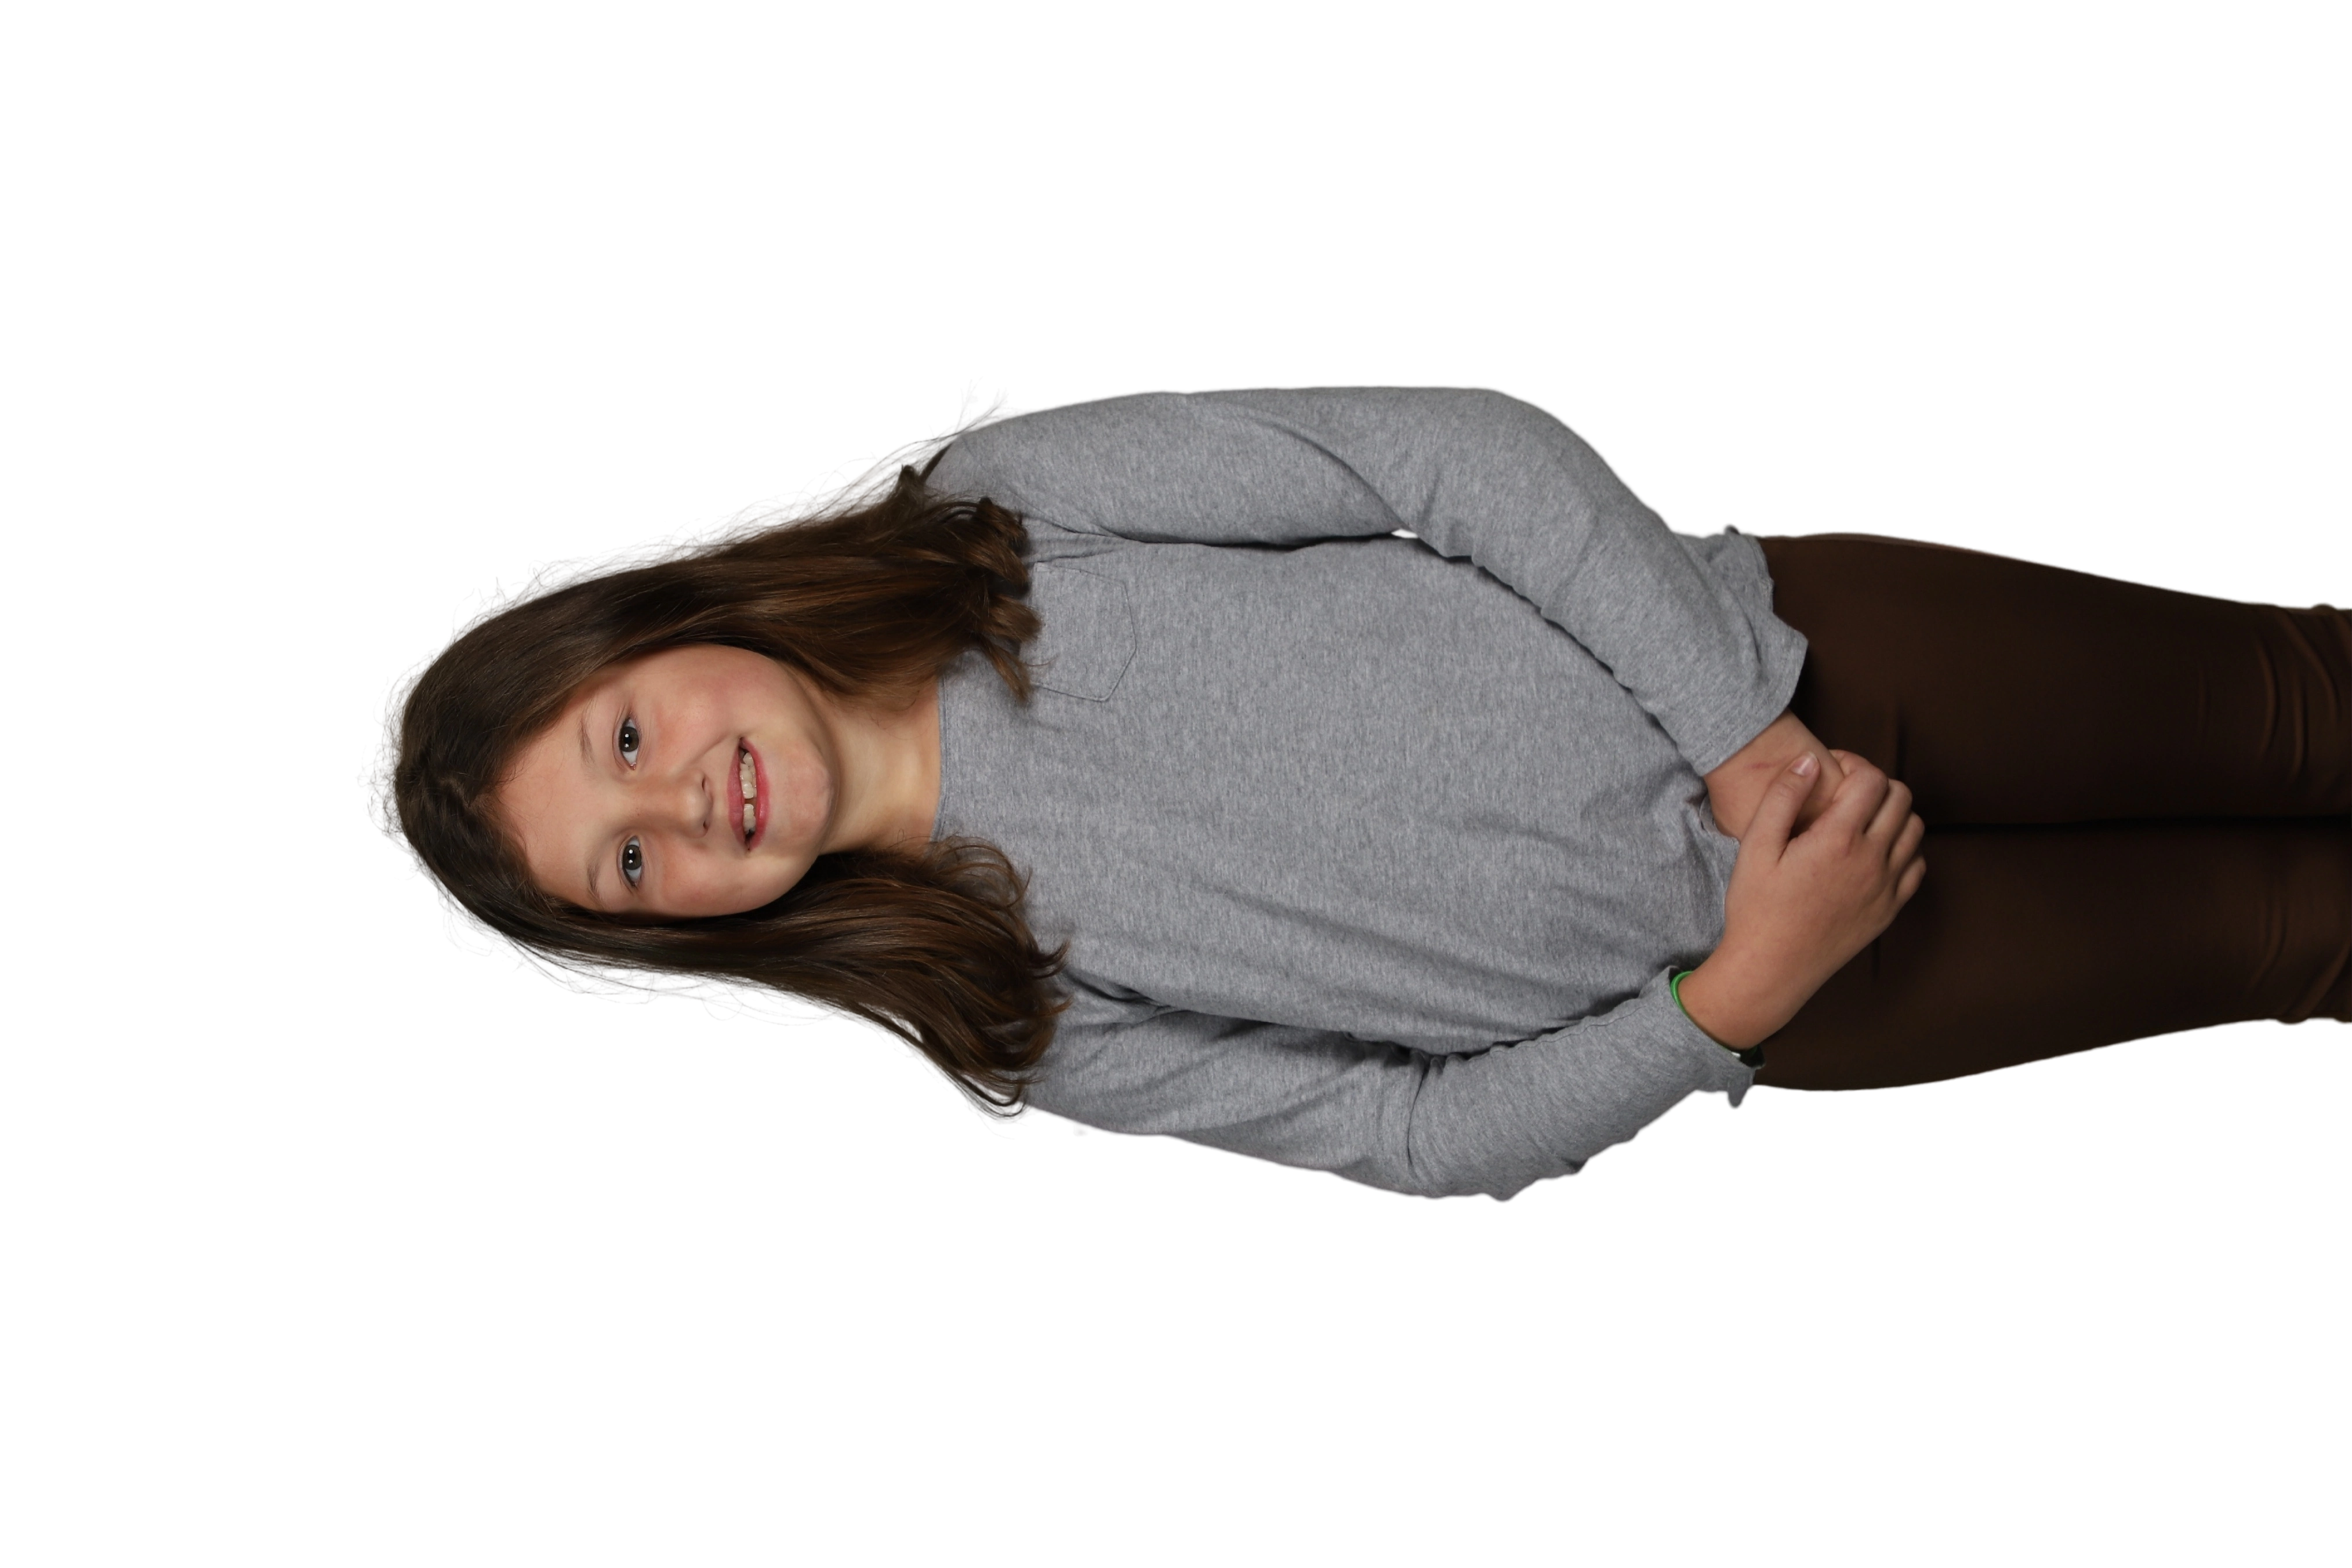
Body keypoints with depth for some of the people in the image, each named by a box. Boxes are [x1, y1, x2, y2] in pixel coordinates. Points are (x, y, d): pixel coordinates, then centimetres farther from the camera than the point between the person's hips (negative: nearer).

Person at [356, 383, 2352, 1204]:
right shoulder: (1015, 1018, -11)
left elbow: (1465, 448, -14)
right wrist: (1733, 996, -22)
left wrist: (1747, 724, -20)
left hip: (1776, 647, 1)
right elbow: (1425, 1137, -9)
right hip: (1720, 986, -1)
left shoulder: (1006, 496, -15)